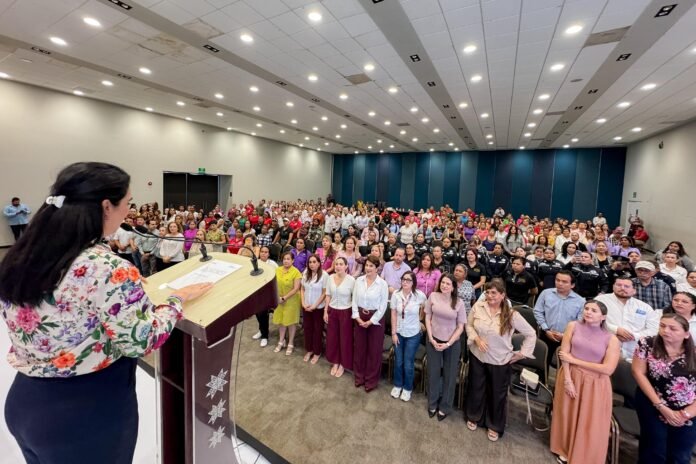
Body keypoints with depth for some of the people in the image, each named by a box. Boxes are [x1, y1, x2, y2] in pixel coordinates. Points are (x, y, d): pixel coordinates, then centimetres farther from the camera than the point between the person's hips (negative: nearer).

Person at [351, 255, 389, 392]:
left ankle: (371, 380, 26)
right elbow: (354, 300, 1)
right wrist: (357, 317, -8)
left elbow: (383, 306, -11)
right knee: (359, 348, 14)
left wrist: (371, 321, -12)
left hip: (375, 319, -3)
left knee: (374, 350, 8)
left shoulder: (382, 284, -13)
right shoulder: (358, 280, -3)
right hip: (360, 318, 3)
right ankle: (359, 376, 33)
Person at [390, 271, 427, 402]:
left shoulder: (420, 295, -18)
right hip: (399, 333, 2)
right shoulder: (396, 294, -14)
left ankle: (407, 388, 31)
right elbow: (393, 314, -7)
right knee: (398, 361, 14)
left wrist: (419, 319, 9)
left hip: (413, 334, -2)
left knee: (408, 363, 7)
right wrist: (393, 333, -6)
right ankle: (398, 385, 37)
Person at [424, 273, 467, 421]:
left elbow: (460, 327, -6)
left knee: (449, 375, 13)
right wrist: (431, 339, -7)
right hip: (433, 340, 1)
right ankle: (432, 404, 35)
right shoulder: (433, 296, -8)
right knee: (433, 373, 14)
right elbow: (428, 318, -2)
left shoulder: (459, 303, -11)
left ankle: (445, 407, 34)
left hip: (452, 343, -1)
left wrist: (448, 344, -11)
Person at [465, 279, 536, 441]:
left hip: (500, 361, -1)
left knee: (498, 394, 17)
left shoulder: (511, 314, -20)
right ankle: (473, 417, 45)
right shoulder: (478, 306, -14)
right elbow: (469, 326, -1)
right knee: (476, 389, 20)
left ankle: (494, 426, 40)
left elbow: (531, 334, -8)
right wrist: (476, 339, -17)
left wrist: (522, 353, -7)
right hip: (478, 356, 2)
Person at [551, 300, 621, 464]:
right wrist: (568, 379, -12)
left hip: (595, 385, -1)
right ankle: (565, 450, 38)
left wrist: (574, 360, -13)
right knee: (568, 416, 15)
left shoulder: (612, 339, -7)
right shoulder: (573, 326, -4)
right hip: (571, 378, 1)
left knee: (591, 424, 8)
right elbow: (564, 354, -6)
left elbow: (608, 369, -14)